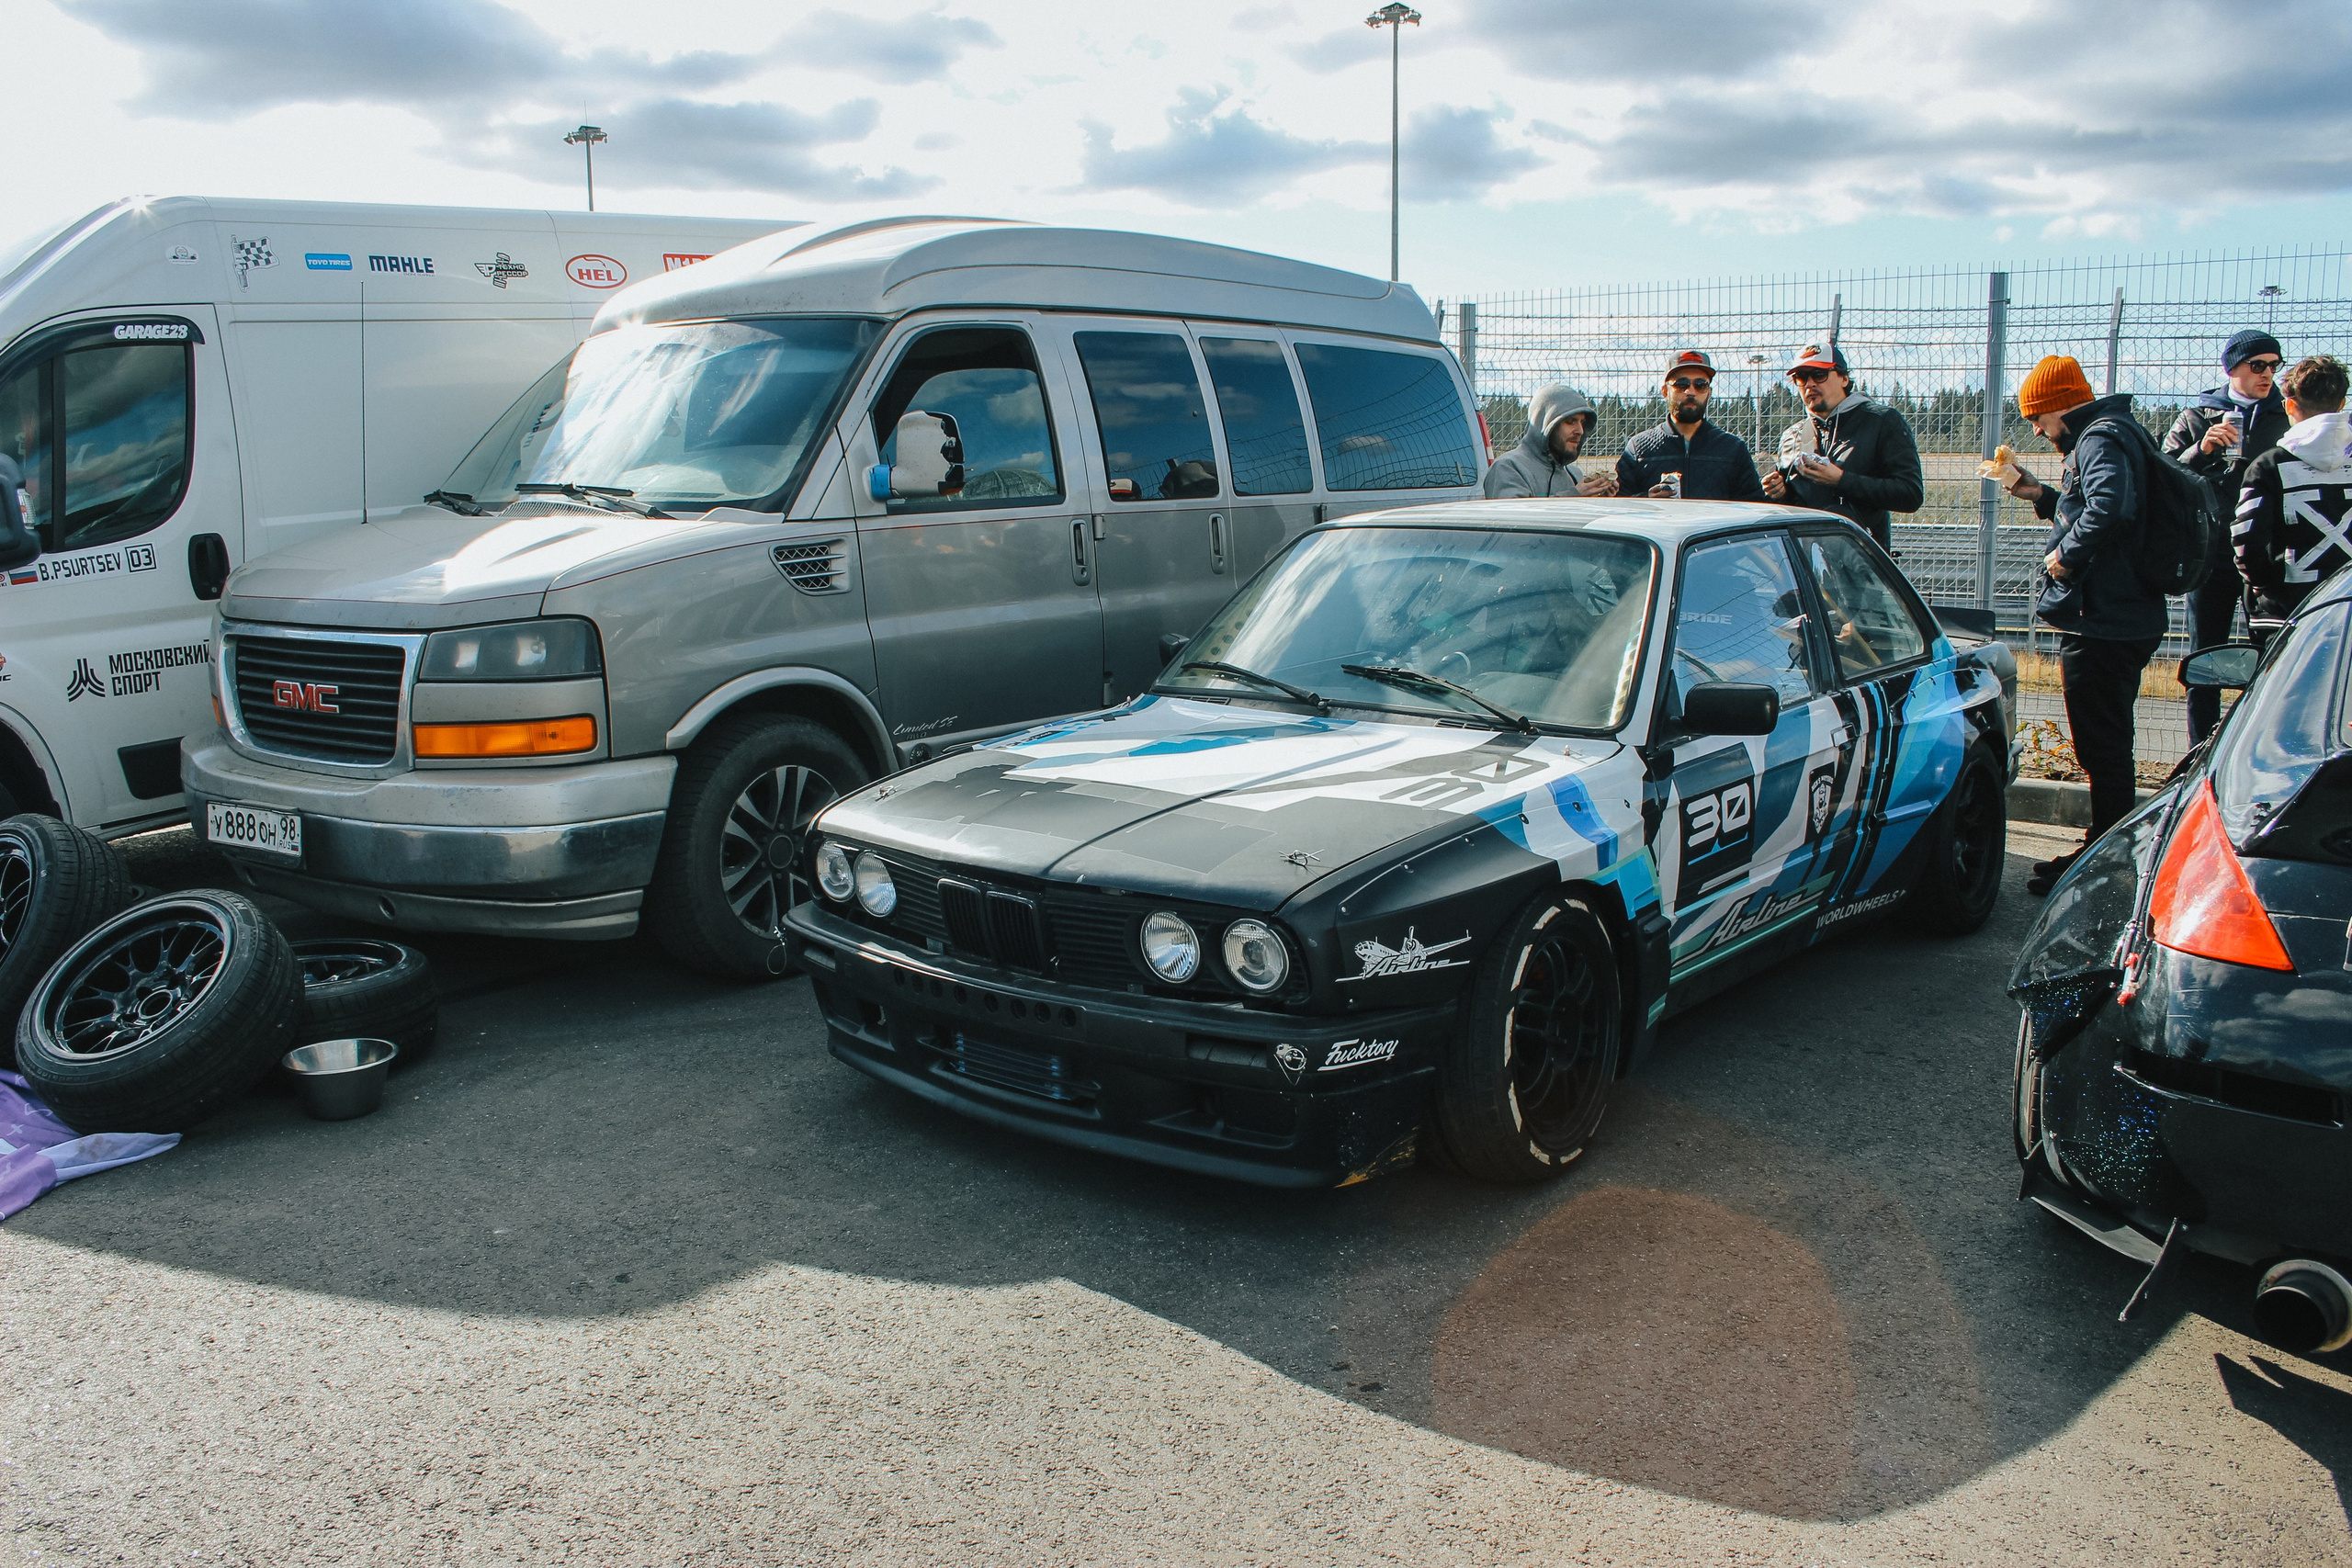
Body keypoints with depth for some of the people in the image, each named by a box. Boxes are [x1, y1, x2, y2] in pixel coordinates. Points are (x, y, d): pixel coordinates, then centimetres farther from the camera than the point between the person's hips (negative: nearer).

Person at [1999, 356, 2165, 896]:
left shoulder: (2100, 441, -15)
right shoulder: (2114, 435, 19)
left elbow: (2108, 508, -34)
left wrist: (2064, 554, -21)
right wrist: (2043, 496, 20)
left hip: (2101, 623, -11)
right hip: (2128, 618, 11)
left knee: (2103, 750, -4)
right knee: (2107, 747, 18)